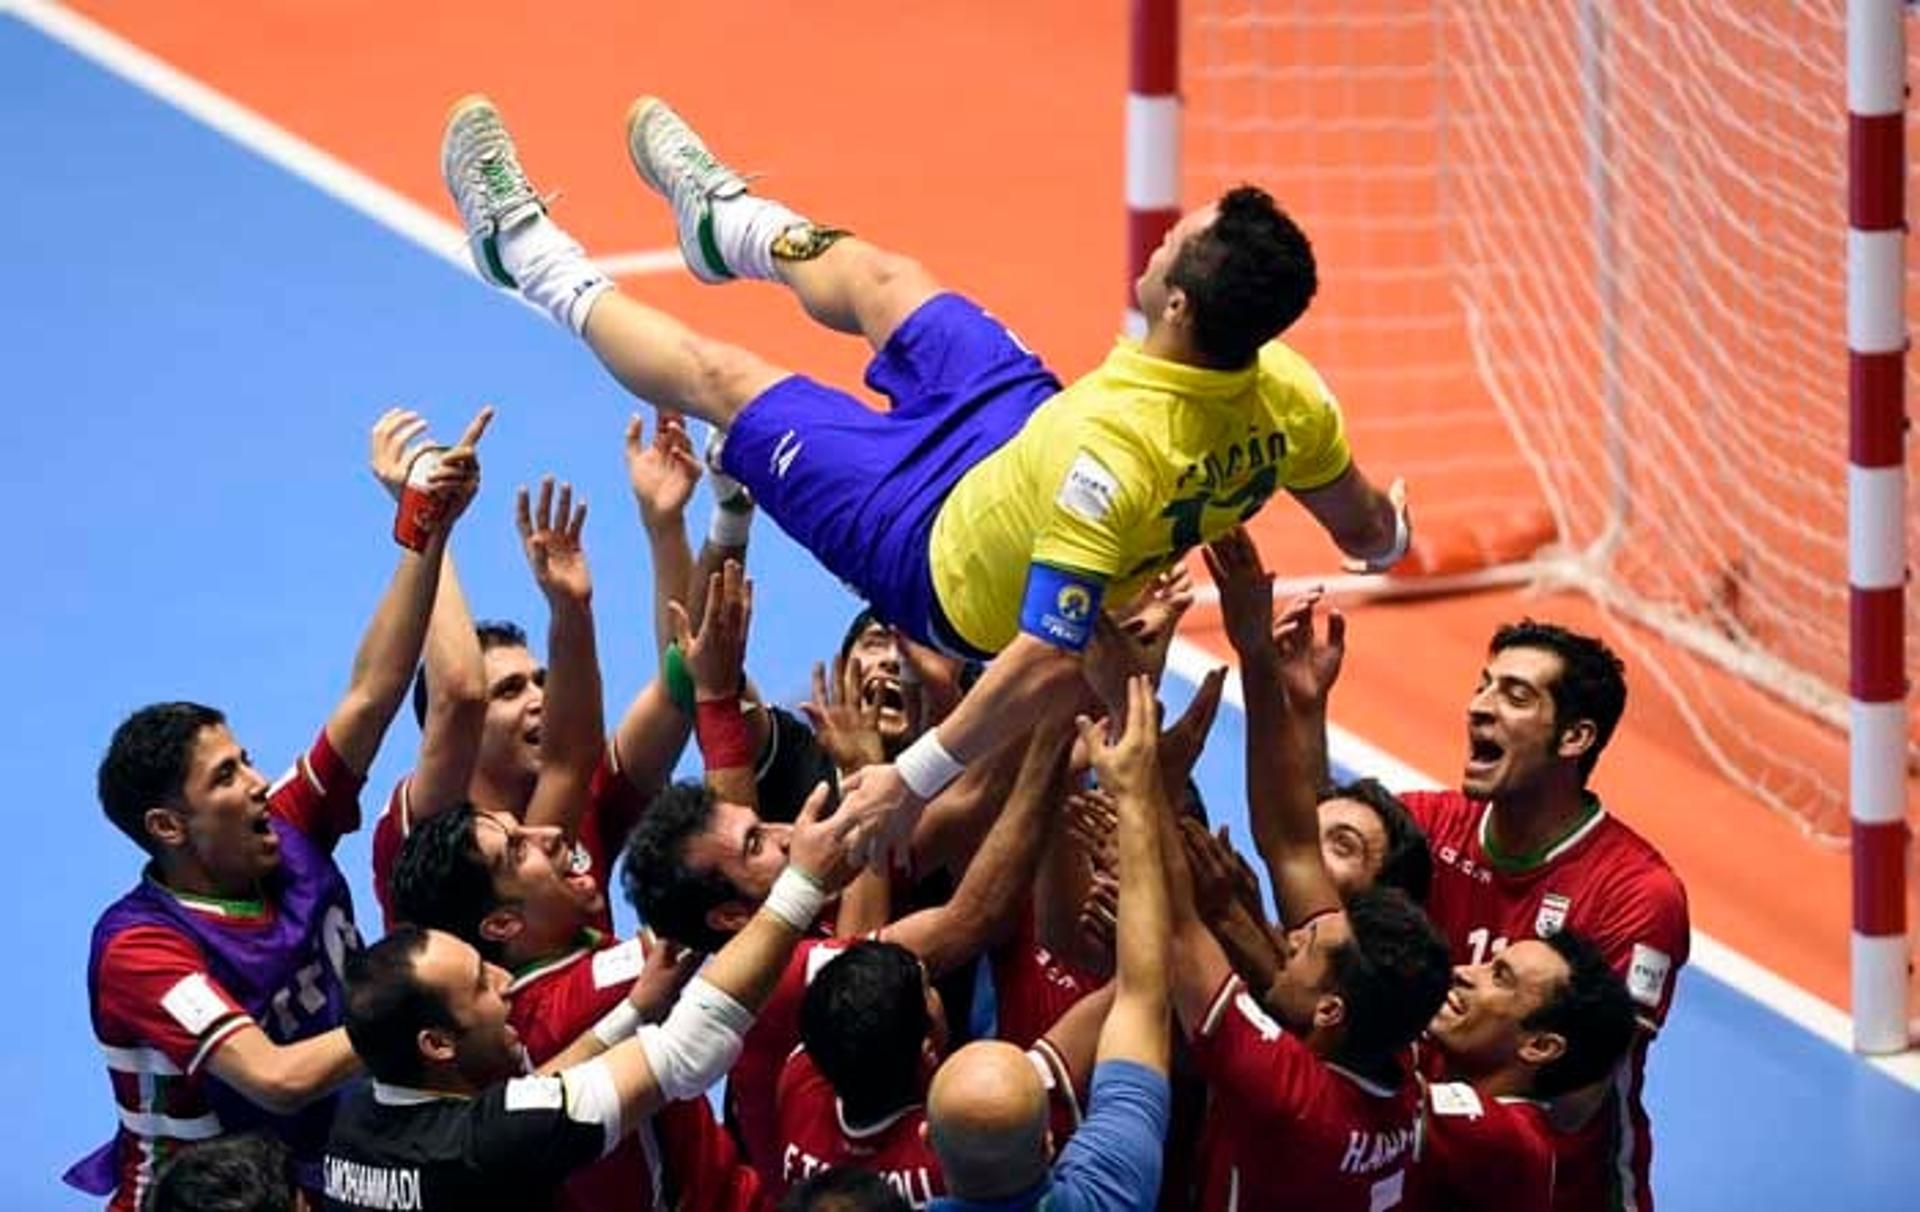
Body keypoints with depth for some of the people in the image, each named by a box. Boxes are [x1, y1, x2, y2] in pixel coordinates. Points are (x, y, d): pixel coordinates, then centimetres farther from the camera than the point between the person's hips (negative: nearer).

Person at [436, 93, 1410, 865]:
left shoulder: (1111, 450, -47)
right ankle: (723, 218, 57)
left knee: (716, 376, 8)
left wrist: (916, 778, -38)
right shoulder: (1285, 393, -26)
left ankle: (531, 255, 36)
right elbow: (1368, 533, -7)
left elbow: (1048, 658, -44)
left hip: (946, 561, -7)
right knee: (874, 279, 22)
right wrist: (1386, 534, 18)